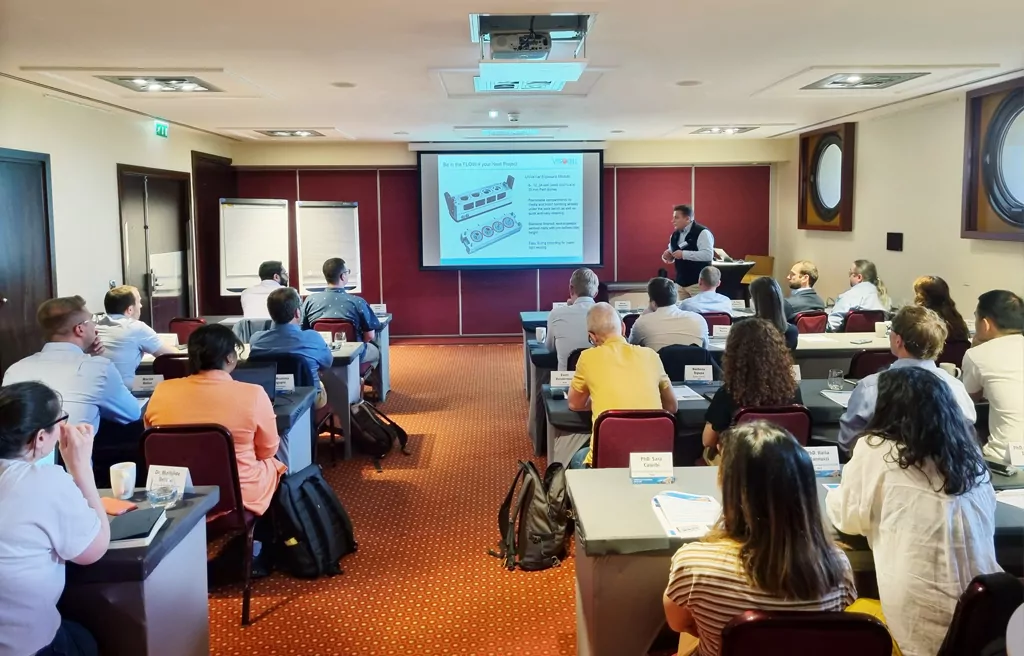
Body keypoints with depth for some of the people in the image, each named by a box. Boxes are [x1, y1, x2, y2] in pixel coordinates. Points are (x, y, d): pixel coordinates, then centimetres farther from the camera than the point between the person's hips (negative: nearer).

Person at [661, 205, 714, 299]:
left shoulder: (702, 233, -12)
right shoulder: (675, 235, 11)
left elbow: (708, 255, -25)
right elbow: (671, 257, 23)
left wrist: (684, 254, -25)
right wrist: (667, 256, -2)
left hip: (698, 283, -7)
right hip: (680, 283, 7)